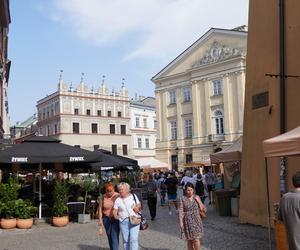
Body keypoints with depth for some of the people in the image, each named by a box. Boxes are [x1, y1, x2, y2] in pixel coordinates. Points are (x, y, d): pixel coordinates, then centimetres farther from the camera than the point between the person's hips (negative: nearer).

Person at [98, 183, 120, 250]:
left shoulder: (118, 196, -10)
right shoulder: (103, 197, -2)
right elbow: (100, 208, 4)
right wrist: (100, 219, -2)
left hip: (116, 219, -3)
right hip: (106, 219, 3)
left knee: (114, 236, -11)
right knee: (109, 236, 12)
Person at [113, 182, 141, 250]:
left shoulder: (133, 196, 6)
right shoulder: (118, 200, 4)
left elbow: (139, 204, 16)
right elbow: (115, 211, 3)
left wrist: (137, 207, -5)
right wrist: (116, 216, -17)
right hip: (123, 222, 1)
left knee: (134, 239, -10)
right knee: (125, 240, 7)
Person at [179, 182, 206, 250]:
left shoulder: (197, 197, 3)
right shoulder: (182, 199, -4)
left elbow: (204, 209, 2)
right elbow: (181, 212, -4)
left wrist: (198, 200, -9)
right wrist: (181, 222, -10)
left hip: (196, 221, 1)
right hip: (188, 222, -1)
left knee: (196, 240, -6)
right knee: (189, 240, 7)